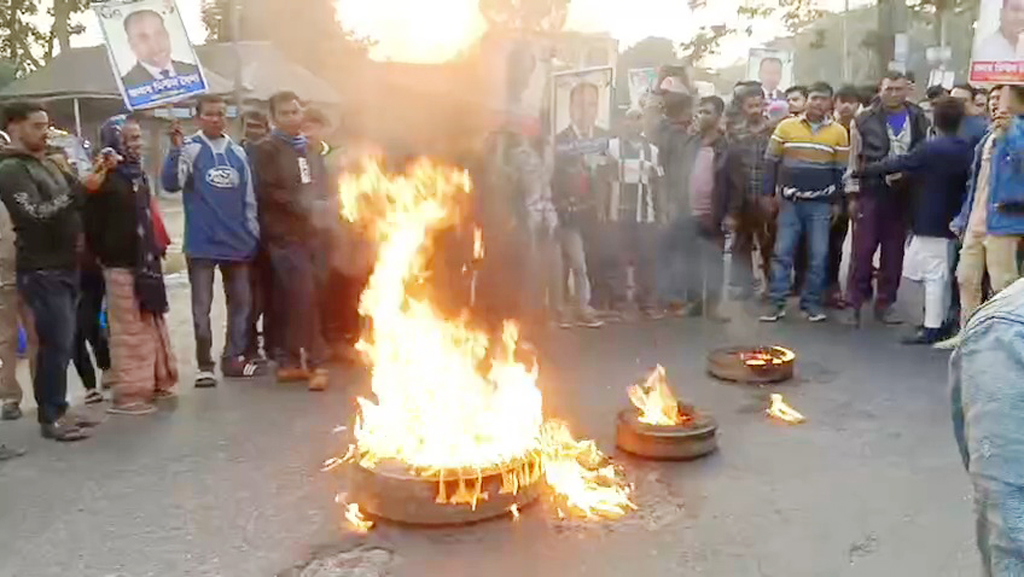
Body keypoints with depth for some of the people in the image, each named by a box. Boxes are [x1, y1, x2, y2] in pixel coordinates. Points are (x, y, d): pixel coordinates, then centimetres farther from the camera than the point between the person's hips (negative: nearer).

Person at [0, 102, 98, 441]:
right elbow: (38, 214, -21)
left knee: (62, 342, 11)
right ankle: (51, 417, 3)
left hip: (64, 265, 8)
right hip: (41, 270, -8)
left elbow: (70, 206, 23)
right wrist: (79, 190, -24)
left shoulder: (46, 164, 17)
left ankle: (57, 410, 20)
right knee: (57, 343, -7)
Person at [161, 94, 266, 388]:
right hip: (202, 242, -4)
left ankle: (234, 358, 23)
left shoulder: (237, 152, 10)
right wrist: (175, 150, -30)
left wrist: (254, 234, 10)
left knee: (241, 301, 11)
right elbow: (171, 183, -18)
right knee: (202, 306, 1)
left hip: (238, 241, 5)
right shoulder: (190, 148, -3)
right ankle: (205, 365, 10)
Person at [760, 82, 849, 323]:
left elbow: (840, 170, 6)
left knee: (818, 255, 3)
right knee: (782, 252, 0)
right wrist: (768, 193, 0)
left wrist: (837, 202, 4)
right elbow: (771, 162, 4)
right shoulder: (786, 126, 0)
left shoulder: (839, 132, 3)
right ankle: (776, 301, 5)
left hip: (821, 203, 1)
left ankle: (812, 302, 13)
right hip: (790, 201, 0)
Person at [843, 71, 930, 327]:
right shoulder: (865, 120, 1)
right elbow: (854, 159, 1)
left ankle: (885, 303, 18)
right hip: (871, 192, -2)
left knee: (894, 252, 8)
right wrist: (853, 194, -3)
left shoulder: (920, 121, 6)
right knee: (862, 250, -3)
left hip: (904, 195, 2)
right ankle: (854, 304, 4)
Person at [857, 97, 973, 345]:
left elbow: (897, 164, -9)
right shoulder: (968, 150, 5)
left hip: (930, 220, -7)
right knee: (941, 273, 16)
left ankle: (931, 329, -2)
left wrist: (863, 170, 2)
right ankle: (939, 322, 24)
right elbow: (969, 182, 10)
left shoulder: (930, 148, -14)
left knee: (934, 274, -4)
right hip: (952, 220, 7)